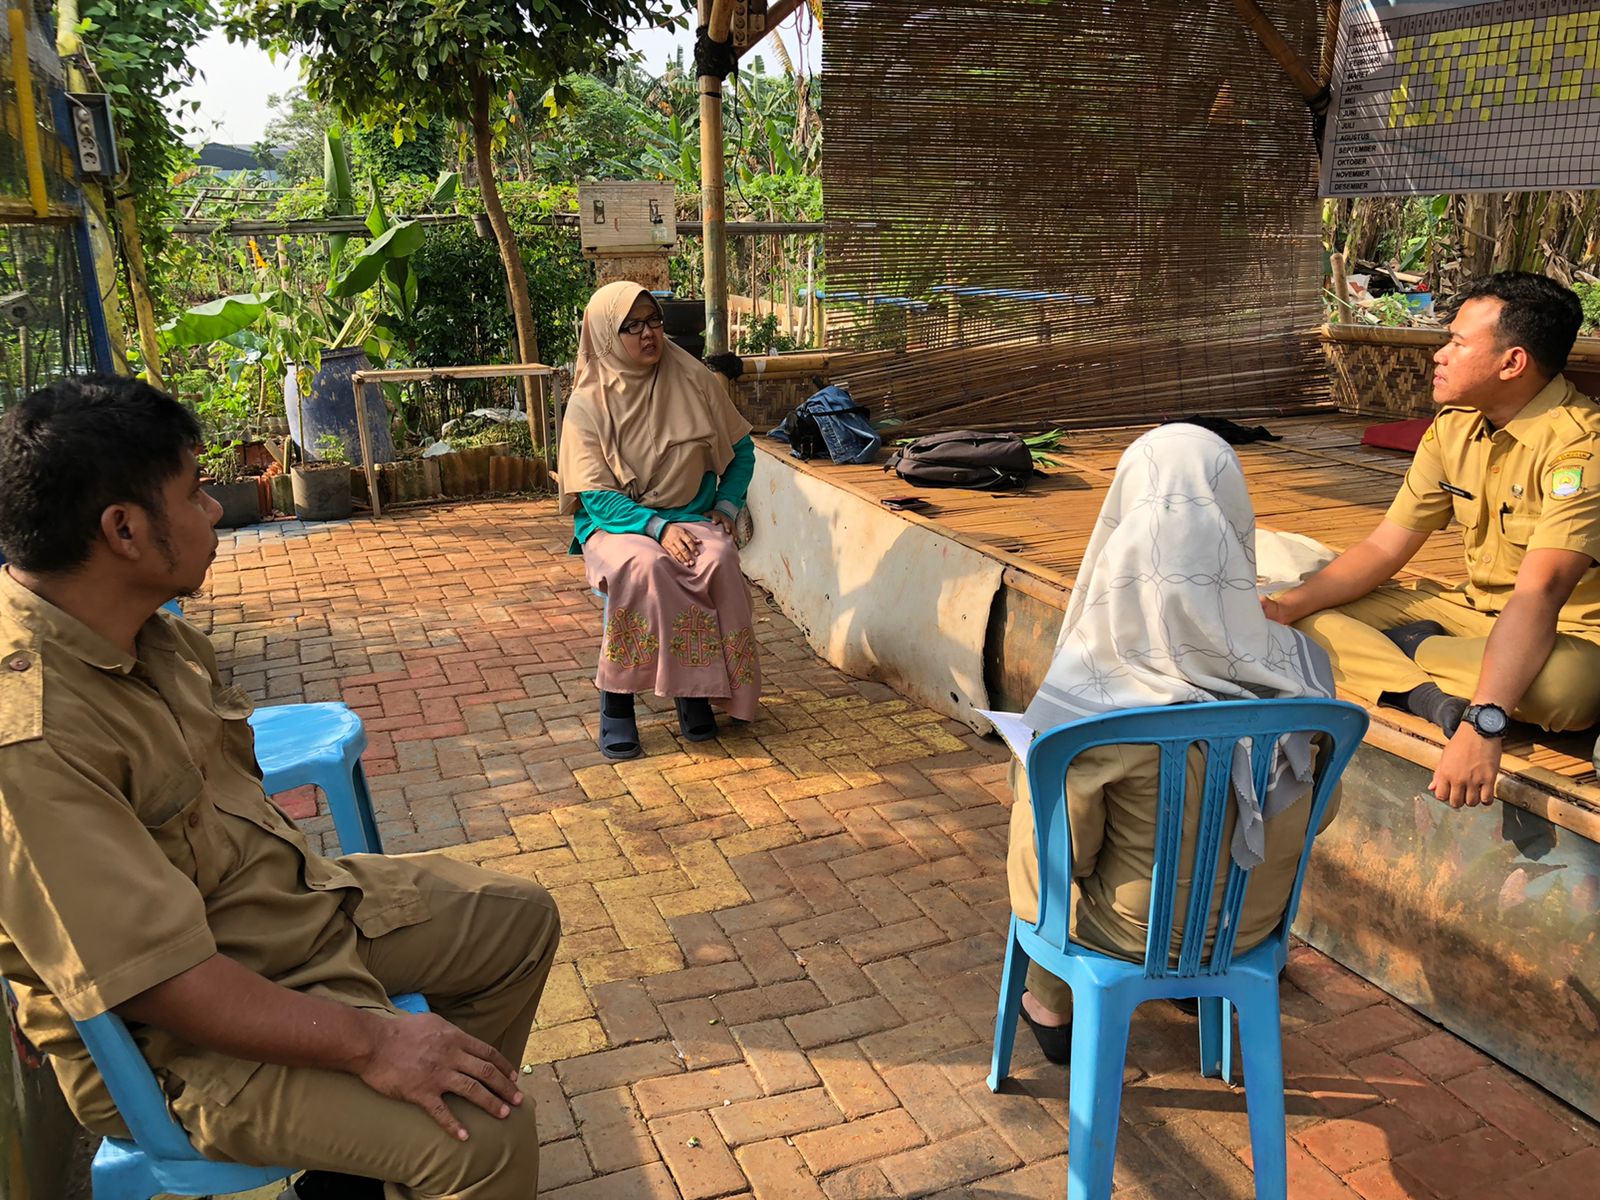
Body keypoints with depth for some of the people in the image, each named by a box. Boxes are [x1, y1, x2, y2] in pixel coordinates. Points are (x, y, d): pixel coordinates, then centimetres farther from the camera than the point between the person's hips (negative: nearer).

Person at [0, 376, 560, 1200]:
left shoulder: (145, 632, -2)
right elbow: (156, 977, -29)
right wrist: (367, 1042, -27)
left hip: (282, 897, 9)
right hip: (181, 1039, -9)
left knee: (520, 920, 16)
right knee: (486, 1133, -22)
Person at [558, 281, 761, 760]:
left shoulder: (694, 381, 1)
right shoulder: (589, 402, -6)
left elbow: (741, 450, 13)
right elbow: (596, 496, -10)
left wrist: (726, 507, -2)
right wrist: (657, 527, -24)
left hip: (691, 517, 2)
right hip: (617, 522, -2)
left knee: (719, 560, -32)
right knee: (643, 566, -36)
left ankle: (698, 687, -15)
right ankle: (616, 700, -22)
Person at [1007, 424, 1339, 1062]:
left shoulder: (1087, 689, -31)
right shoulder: (1296, 664, -19)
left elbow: (1063, 849, -18)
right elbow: (1317, 808, -4)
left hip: (1134, 931, -3)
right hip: (1251, 924, 3)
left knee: (1029, 803, 25)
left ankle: (1051, 1009, 44)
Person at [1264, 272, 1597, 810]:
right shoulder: (1453, 427, 1)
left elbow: (1539, 594, -37)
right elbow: (1384, 548, 1)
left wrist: (1484, 723, -47)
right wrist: (1286, 607, -14)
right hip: (1474, 608, 7)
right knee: (1311, 618, -9)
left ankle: (1410, 648, -16)